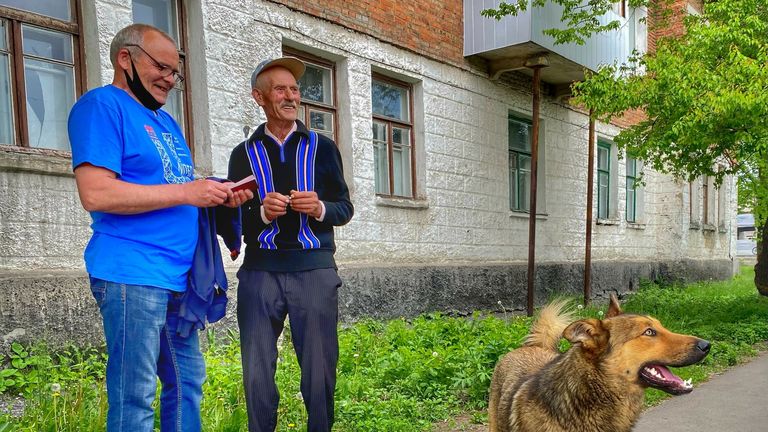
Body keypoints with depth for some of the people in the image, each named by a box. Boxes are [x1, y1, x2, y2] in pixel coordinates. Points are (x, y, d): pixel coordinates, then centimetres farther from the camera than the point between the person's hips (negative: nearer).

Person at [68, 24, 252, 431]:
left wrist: (217, 196, 6)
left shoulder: (167, 122, 21)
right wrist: (187, 191, -16)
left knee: (188, 384, 13)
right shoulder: (101, 105, -6)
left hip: (180, 276, 9)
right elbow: (96, 193, -19)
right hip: (132, 275, -9)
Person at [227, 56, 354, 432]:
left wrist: (320, 208, -11)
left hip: (315, 269, 0)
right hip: (260, 271, 1)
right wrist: (262, 213, -11)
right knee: (257, 372, 5)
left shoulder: (322, 147, 11)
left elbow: (345, 208, 10)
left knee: (319, 369, 3)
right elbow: (234, 218, 10)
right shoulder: (244, 154, 12)